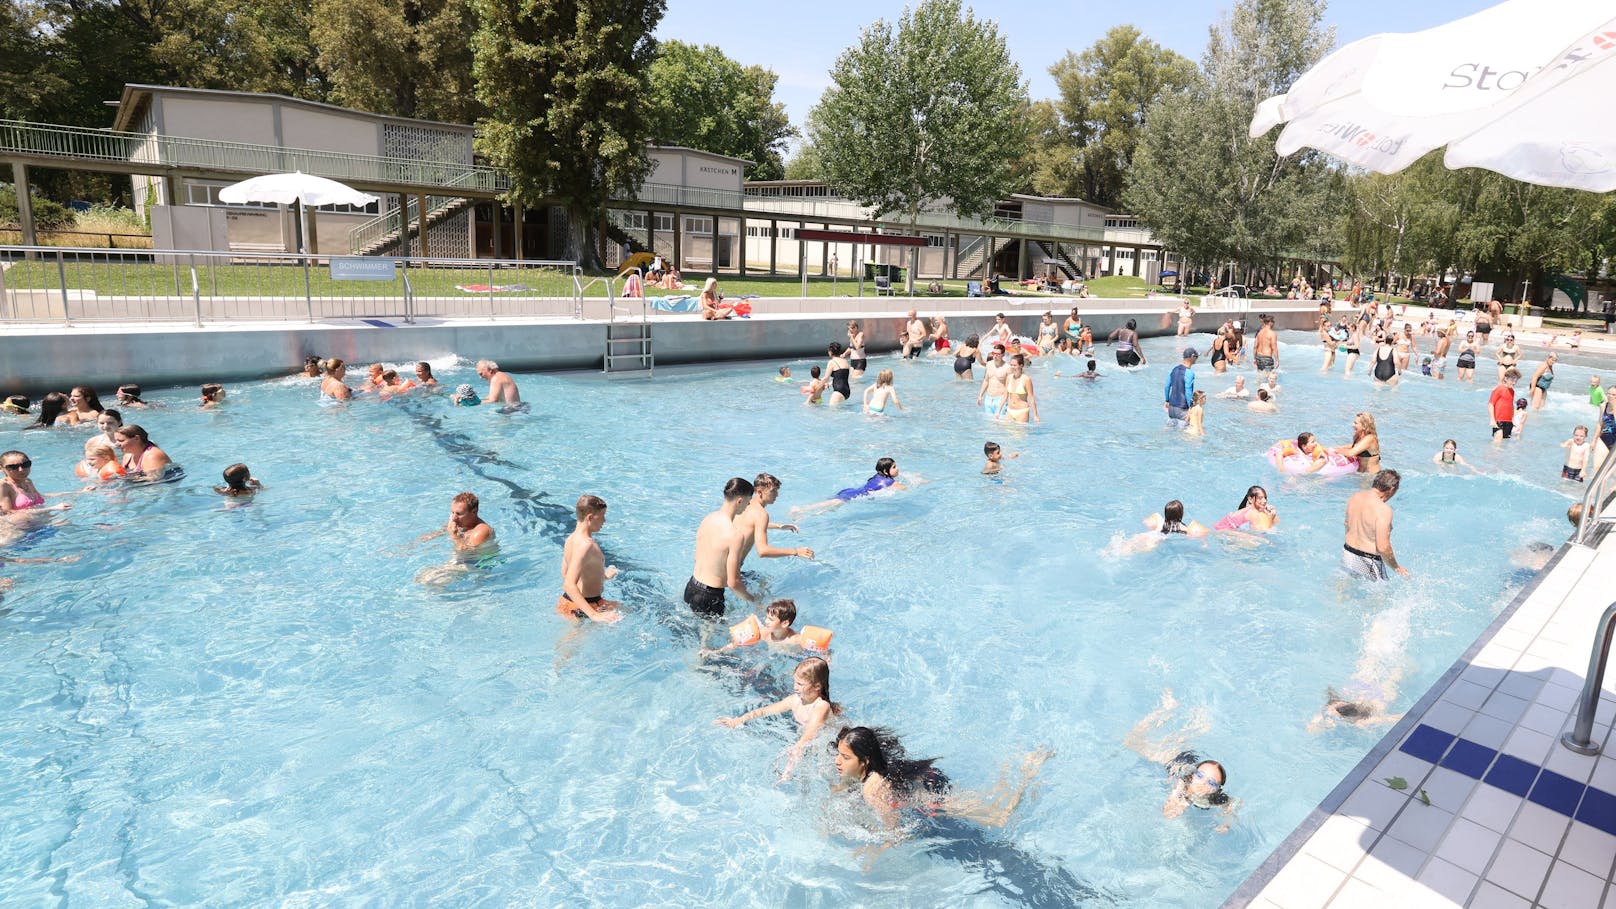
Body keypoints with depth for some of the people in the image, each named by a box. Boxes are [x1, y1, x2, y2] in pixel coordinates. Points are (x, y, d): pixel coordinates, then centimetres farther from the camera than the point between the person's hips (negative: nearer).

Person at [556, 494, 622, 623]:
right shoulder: (586, 544, -25)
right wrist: (594, 615, -41)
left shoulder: (571, 538, 3)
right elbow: (569, 585, -33)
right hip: (582, 608, -9)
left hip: (566, 601, 9)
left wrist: (603, 576, 26)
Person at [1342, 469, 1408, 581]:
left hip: (1347, 554, 7)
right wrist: (1396, 568, -10)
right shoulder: (1383, 510, -25)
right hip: (1368, 563, -7)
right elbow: (1383, 548, -25)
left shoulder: (1355, 496, -2)